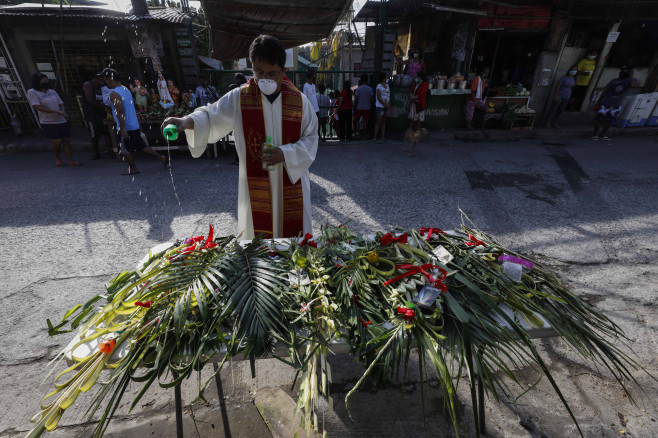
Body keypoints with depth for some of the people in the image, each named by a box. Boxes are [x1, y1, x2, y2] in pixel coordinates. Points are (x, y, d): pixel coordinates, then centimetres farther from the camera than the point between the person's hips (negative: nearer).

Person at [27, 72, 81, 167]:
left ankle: (70, 160, 1)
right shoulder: (32, 92, -3)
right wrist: (56, 111, -20)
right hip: (48, 122, -5)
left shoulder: (52, 91, 12)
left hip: (61, 121, 5)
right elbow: (37, 107, -13)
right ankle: (57, 157, 15)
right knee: (57, 141, -10)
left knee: (66, 140, -1)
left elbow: (61, 104, 16)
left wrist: (63, 112, -7)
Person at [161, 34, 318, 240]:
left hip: (292, 186, 1)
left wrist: (286, 153, -14)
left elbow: (311, 138, 2)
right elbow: (210, 117, 3)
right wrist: (186, 121, -18)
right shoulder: (239, 98, 0)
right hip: (255, 189, 0)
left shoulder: (299, 100, 0)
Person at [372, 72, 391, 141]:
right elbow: (379, 98, -12)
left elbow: (389, 95, 17)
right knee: (379, 122, -7)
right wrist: (385, 104, -13)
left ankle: (383, 136, 10)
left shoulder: (387, 85, 16)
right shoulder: (379, 86, -6)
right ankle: (374, 137, -2)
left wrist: (389, 104, 0)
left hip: (386, 107, 6)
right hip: (380, 106, -6)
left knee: (384, 122, 7)